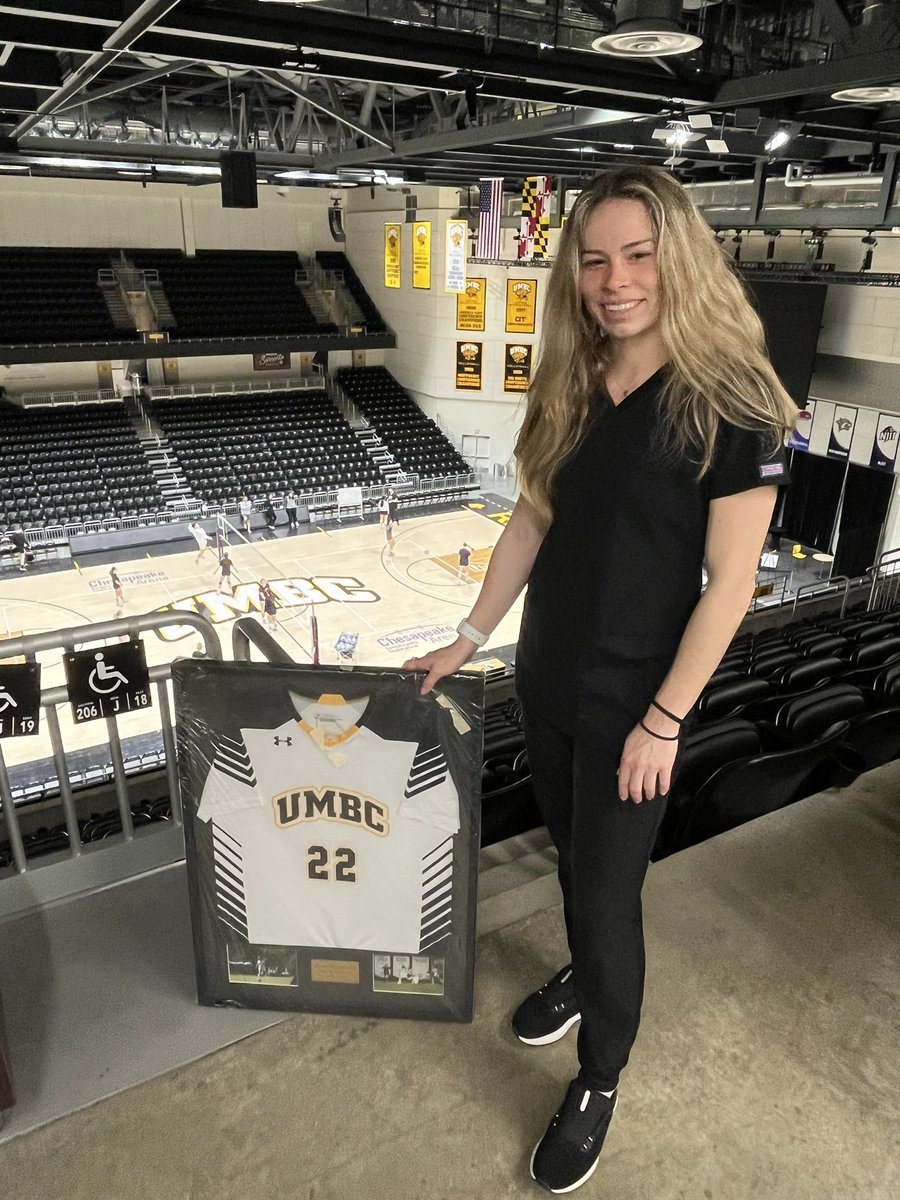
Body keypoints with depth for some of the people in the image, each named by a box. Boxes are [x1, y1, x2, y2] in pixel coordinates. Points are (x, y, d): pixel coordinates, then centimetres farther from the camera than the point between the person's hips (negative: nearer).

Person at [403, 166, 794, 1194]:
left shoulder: (728, 404, -17)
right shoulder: (570, 388, 1)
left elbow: (729, 581, -16)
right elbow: (533, 518, 7)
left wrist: (663, 721, -14)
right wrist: (469, 636, 7)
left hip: (631, 702, -5)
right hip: (547, 677, 6)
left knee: (608, 890, 8)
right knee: (570, 848, 24)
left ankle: (599, 1085, 33)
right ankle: (583, 975, 52)